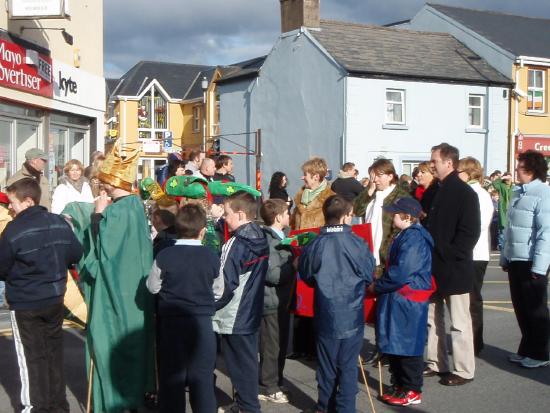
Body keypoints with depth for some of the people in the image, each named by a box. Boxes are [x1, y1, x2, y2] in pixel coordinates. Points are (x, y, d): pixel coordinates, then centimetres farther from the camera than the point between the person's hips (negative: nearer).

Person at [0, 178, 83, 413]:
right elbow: (76, 254, 4)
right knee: (54, 352, 16)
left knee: (32, 357, 7)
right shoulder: (60, 223, -3)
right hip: (55, 299, 5)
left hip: (25, 304, -5)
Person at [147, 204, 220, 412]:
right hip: (202, 321, 1)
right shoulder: (212, 257, -8)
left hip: (171, 321, 0)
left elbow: (153, 287, 3)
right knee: (202, 377, 8)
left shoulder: (164, 256, -11)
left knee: (171, 376, 9)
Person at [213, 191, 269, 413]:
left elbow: (224, 285, -19)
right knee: (248, 360, 16)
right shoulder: (261, 240, 4)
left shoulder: (236, 244, -19)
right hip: (252, 313, 8)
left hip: (233, 317, -8)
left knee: (239, 364, 3)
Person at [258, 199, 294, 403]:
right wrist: (295, 266, -16)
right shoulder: (268, 241, -18)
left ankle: (275, 383, 28)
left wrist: (294, 261, 4)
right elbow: (273, 274, -25)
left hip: (282, 300, 9)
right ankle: (268, 388, 11)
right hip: (272, 301, -9)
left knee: (280, 345, 17)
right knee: (271, 347, 0)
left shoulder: (280, 237, 13)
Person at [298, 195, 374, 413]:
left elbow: (306, 276, 4)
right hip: (352, 315, -2)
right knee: (348, 366, 8)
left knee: (326, 364, 15)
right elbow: (369, 276, -2)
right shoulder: (357, 244, -15)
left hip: (325, 315, 2)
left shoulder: (313, 246, -10)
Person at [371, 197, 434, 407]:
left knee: (407, 345, 0)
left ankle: (412, 391, 10)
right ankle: (400, 384, 27)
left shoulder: (413, 238, -20)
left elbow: (401, 272, -24)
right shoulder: (406, 235, 12)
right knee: (394, 344, 15)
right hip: (398, 298, 10)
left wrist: (377, 286, -12)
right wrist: (380, 284, 9)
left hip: (408, 299, -10)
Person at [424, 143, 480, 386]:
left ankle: (463, 371, 10)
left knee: (459, 322, 1)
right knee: (432, 318, 14)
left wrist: (449, 256, -20)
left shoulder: (464, 193, -12)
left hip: (454, 270, -8)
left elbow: (470, 232, -17)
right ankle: (436, 363, 26)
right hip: (434, 268, 8)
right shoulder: (435, 191, 12)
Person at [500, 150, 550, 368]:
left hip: (532, 262, -8)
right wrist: (505, 257, 15)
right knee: (521, 308, 15)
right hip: (515, 260, 8)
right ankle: (527, 350, 27)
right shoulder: (518, 193, 12)